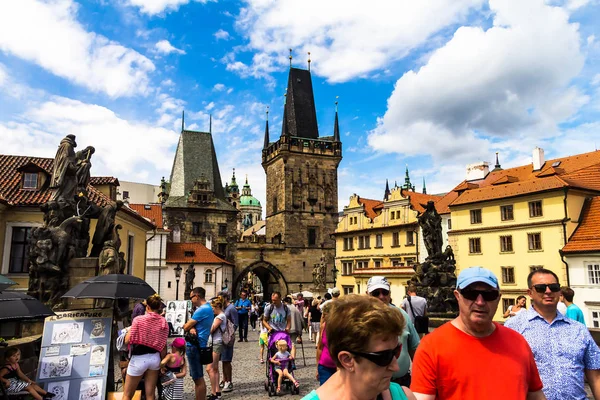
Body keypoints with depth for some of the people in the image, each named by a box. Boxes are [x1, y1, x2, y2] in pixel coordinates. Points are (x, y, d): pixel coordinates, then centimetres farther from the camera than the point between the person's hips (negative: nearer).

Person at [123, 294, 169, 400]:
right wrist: (162, 362, 13)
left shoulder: (139, 319, -11)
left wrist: (129, 330, 9)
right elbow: (163, 346, 3)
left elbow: (127, 340, -11)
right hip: (155, 358, 4)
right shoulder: (164, 322, 0)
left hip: (139, 358, -4)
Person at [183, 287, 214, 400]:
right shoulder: (207, 307, 14)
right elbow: (192, 324, 11)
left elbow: (186, 327, -15)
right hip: (198, 345, 10)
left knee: (198, 379, -3)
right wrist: (192, 328, -11)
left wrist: (189, 326, 7)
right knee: (198, 378, 18)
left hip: (194, 346, -10)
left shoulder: (202, 310, -19)